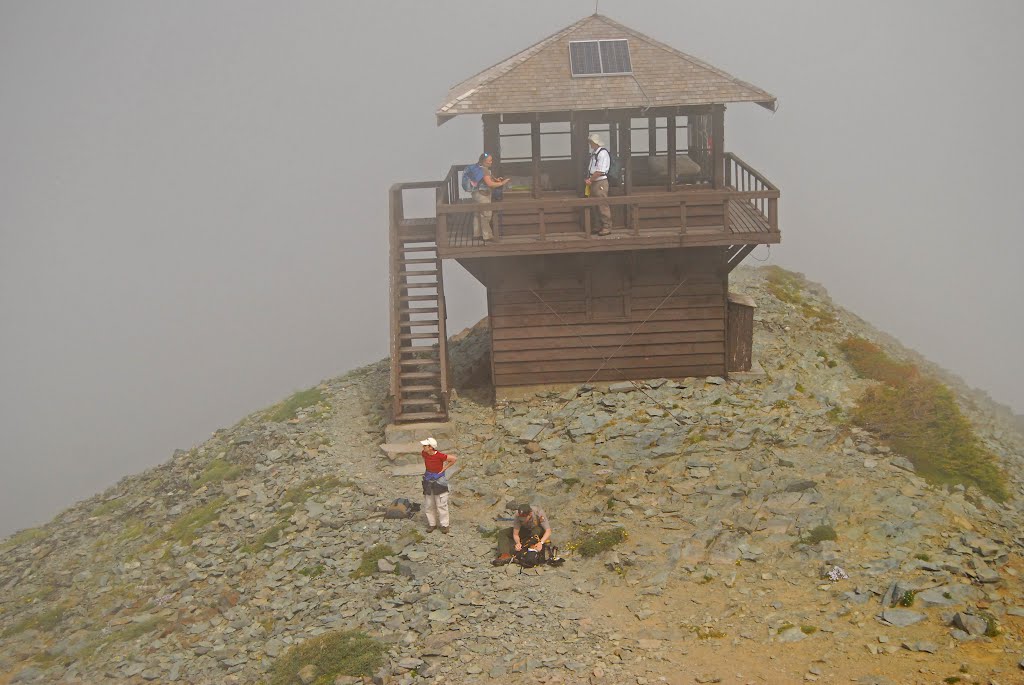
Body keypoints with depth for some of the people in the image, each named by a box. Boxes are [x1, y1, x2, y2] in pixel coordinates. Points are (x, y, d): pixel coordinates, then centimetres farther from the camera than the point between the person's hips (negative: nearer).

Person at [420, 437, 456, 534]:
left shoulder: (440, 456, -25)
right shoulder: (424, 453, -10)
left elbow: (453, 459, -16)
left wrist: (444, 468, -13)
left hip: (439, 481, -5)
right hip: (428, 480, 5)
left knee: (441, 504, 3)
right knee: (429, 504, 12)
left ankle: (444, 525, 15)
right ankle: (432, 524, 26)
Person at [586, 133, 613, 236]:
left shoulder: (603, 153, -13)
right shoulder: (594, 153, 15)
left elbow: (600, 171, -19)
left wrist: (590, 180, -12)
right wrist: (588, 179, 5)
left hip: (601, 182, -9)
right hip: (594, 183, 9)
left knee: (603, 205, -7)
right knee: (597, 206, 12)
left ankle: (607, 227, -3)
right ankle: (602, 226, 18)